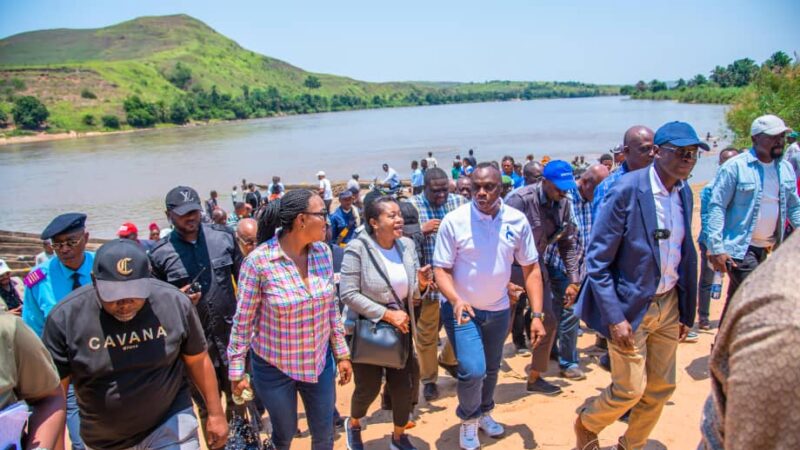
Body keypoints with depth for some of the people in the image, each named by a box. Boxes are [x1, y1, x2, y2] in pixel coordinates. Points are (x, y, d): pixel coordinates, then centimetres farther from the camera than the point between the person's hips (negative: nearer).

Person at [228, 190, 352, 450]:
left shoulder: (323, 252, -7)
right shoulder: (259, 260, -22)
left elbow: (330, 306, 3)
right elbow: (243, 320, -12)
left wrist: (341, 353, 7)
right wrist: (237, 370, -7)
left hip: (319, 361, 4)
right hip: (274, 367, -4)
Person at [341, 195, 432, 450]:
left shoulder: (407, 245, -2)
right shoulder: (358, 248, -18)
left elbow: (413, 295, 5)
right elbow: (349, 294, -21)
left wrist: (421, 283, -18)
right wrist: (387, 314, -25)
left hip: (401, 328, 4)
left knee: (403, 386, 10)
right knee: (369, 387, 10)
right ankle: (353, 424, 43)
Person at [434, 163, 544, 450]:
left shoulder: (517, 221, -8)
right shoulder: (454, 221, -17)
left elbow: (531, 268, -2)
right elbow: (441, 268, -13)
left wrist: (537, 314, -8)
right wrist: (456, 300, -31)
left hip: (498, 310, 4)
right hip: (462, 309, -3)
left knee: (491, 369, 20)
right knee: (473, 370, -15)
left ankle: (484, 412, 50)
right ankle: (468, 418, 17)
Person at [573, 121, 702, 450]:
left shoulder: (684, 192, 3)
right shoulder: (626, 191, -18)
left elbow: (685, 254, 12)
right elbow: (597, 262, -17)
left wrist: (687, 310, 11)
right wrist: (614, 317, -19)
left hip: (669, 304, 7)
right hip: (631, 307, -7)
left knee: (661, 388, 15)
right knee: (630, 390, 1)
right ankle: (586, 423, 32)